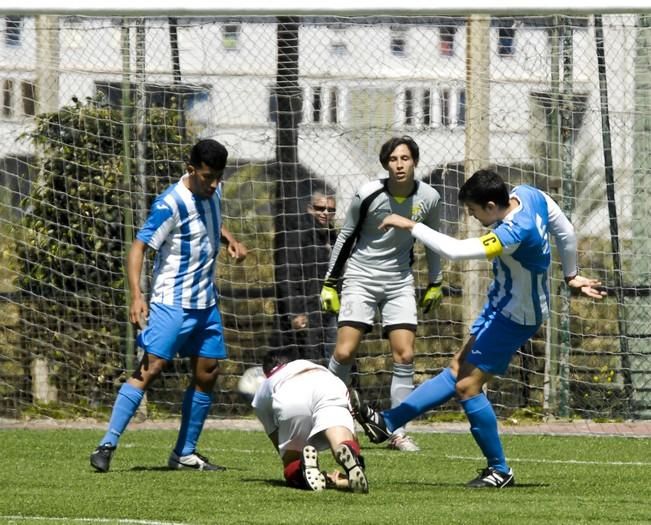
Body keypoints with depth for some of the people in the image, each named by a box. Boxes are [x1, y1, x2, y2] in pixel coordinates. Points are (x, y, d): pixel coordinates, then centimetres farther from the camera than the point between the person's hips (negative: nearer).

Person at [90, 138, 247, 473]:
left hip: (205, 302, 8)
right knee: (151, 367, -17)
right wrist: (136, 295, -33)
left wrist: (229, 240, 7)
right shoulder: (171, 204, -20)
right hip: (171, 303, -8)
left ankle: (184, 454, 19)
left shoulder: (213, 192, 4)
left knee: (207, 375, 8)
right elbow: (138, 247, -21)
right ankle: (107, 446, -18)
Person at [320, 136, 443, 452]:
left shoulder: (428, 198, -4)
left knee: (405, 356, -7)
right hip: (360, 279, -3)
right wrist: (330, 283, 1)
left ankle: (398, 433, -2)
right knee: (344, 353, -12)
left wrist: (435, 284, 18)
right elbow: (346, 236, 0)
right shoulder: (368, 196, -13)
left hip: (399, 282, 3)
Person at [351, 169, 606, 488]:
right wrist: (571, 275, 21)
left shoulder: (514, 234, -34)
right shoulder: (527, 195, -7)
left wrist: (410, 226, -31)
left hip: (514, 317, -10)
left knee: (467, 386, -5)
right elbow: (565, 231, 7)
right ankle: (387, 423, 17)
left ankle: (500, 471, 5)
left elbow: (454, 250, -40)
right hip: (502, 304, 10)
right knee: (458, 371, 13)